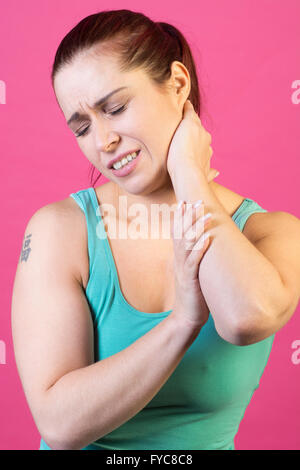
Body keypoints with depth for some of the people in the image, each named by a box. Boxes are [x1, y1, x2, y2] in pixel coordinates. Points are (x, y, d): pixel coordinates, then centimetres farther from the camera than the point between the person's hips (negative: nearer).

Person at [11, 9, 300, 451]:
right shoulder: (58, 229, -10)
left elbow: (248, 319, -29)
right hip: (89, 445, 1)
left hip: (205, 444, -1)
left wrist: (187, 169, -18)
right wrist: (184, 318, -24)